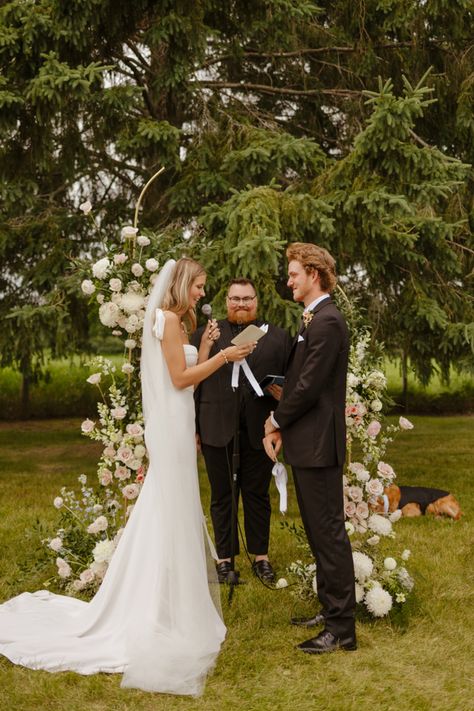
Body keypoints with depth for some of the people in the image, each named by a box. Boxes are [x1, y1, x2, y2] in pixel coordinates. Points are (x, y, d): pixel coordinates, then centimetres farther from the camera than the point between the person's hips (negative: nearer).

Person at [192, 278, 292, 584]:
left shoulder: (279, 337, 7)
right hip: (217, 430, 0)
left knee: (257, 495, 10)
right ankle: (224, 557, 20)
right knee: (222, 497, 9)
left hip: (258, 430, 0)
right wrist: (192, 428, 2)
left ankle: (261, 556, 22)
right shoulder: (206, 334, 6)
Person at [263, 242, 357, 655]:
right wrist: (280, 424, 7)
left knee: (329, 533, -5)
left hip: (319, 445, -10)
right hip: (308, 444, 10)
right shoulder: (314, 320, 15)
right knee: (319, 532, 17)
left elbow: (309, 386, -20)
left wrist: (278, 421, -7)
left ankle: (342, 629, 3)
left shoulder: (327, 322, -17)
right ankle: (331, 610, 29)